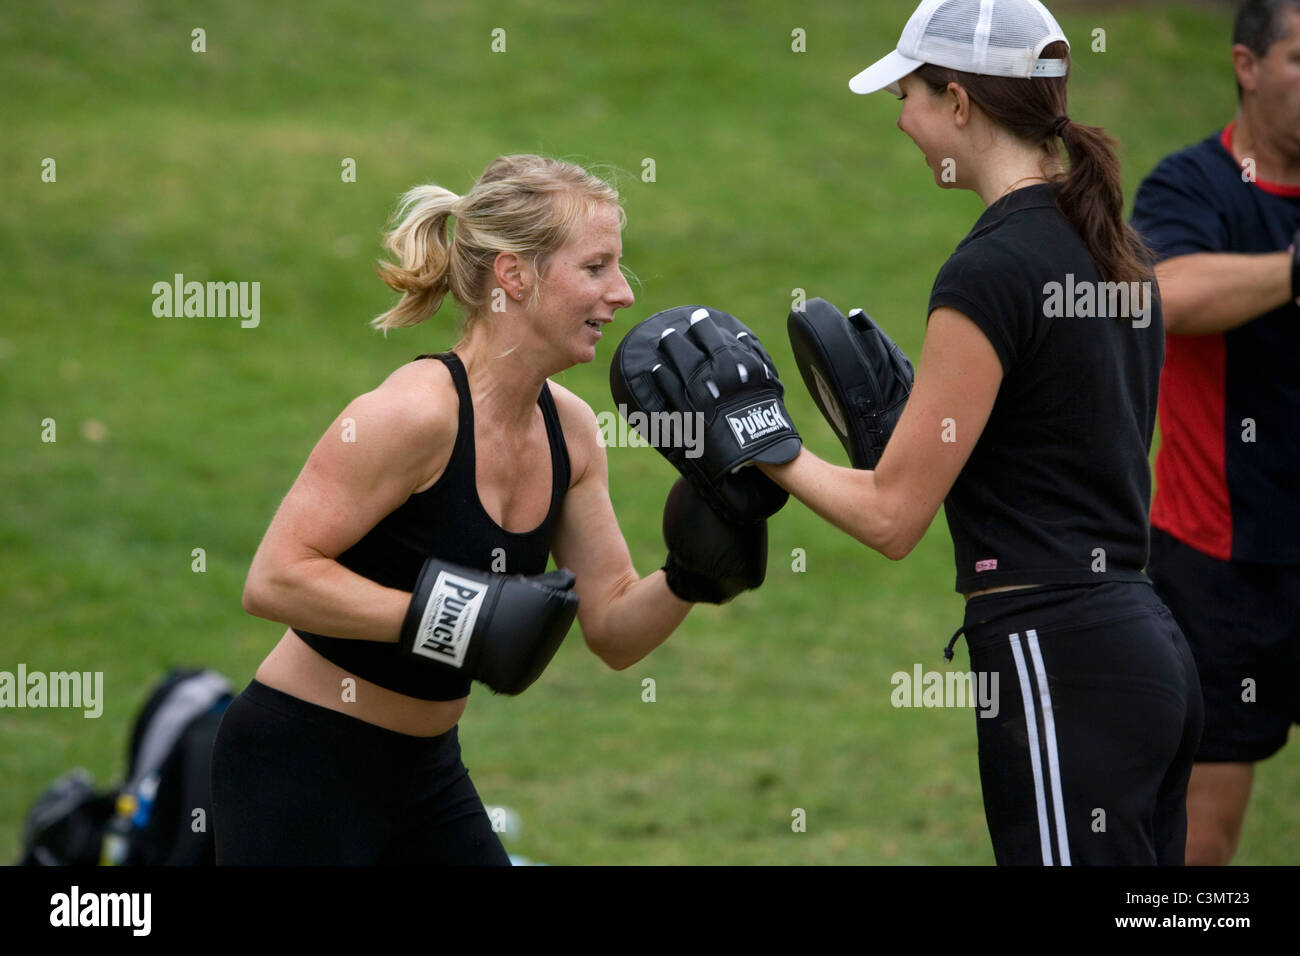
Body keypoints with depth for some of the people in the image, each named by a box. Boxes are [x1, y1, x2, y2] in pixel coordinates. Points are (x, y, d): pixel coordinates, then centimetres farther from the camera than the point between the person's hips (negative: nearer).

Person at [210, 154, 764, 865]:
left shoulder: (569, 429, 3)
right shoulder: (416, 412, -21)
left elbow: (613, 632, 8)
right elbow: (274, 579, -25)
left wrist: (686, 581, -11)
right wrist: (441, 617, -29)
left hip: (423, 772, 8)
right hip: (300, 771, -8)